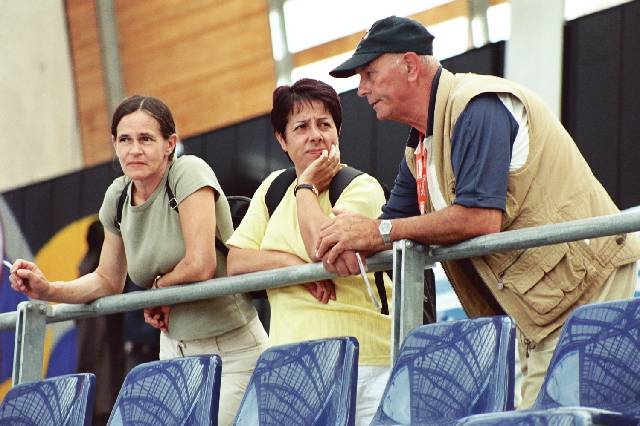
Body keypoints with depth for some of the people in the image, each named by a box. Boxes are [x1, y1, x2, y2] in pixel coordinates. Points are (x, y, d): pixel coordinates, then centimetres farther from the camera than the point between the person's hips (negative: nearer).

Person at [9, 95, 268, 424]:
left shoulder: (189, 172, -16)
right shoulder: (117, 197, 3)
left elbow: (201, 265, -24)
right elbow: (108, 281, 13)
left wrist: (157, 286, -6)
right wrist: (47, 290, -2)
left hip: (232, 351, -6)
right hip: (175, 350, 6)